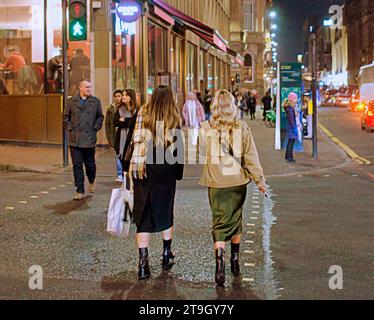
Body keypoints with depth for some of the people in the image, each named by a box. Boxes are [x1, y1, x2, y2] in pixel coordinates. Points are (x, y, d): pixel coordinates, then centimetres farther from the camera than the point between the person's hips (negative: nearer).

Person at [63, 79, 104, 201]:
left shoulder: (96, 101, 5)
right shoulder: (72, 101, 5)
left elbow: (100, 116, 12)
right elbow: (66, 117, 12)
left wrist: (95, 128, 2)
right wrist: (69, 128, 1)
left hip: (89, 139, 0)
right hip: (75, 139, 0)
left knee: (90, 164, 8)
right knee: (77, 166, -2)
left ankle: (91, 182, 39)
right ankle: (80, 192, 3)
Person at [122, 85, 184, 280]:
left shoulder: (140, 115, -1)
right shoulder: (175, 120, -2)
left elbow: (130, 141, 1)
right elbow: (179, 148, 0)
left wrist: (126, 167, 8)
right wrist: (179, 174, 7)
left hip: (141, 171, 0)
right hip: (166, 173, 0)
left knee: (143, 215, 3)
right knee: (165, 213, 18)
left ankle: (143, 262, -4)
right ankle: (167, 255, 29)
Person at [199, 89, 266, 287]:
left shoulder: (206, 128, -5)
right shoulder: (242, 128, -4)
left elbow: (203, 153, 8)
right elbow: (251, 156, -3)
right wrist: (260, 180, 4)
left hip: (216, 183, -1)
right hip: (238, 181, 2)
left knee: (220, 223, 1)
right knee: (236, 220, 18)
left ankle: (220, 264, -18)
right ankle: (235, 263, 30)